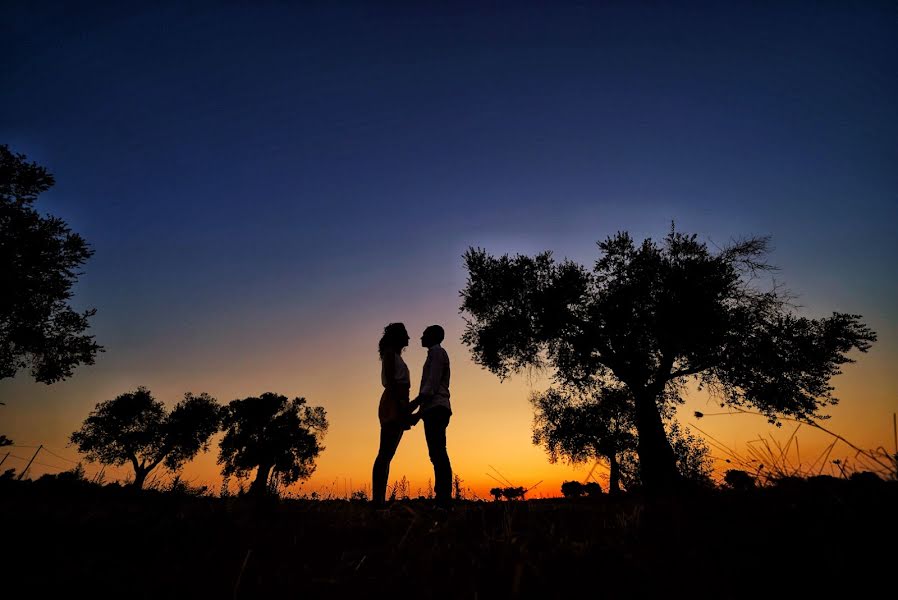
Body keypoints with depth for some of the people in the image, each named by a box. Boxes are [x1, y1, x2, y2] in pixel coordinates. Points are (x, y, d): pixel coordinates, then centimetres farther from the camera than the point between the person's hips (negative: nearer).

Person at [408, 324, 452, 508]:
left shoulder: (436, 351, 1)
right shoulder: (437, 353, 28)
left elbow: (432, 383, -13)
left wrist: (414, 403, -17)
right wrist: (419, 412, 23)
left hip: (435, 408, -10)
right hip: (434, 409, 10)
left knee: (438, 453, -15)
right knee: (437, 454, 5)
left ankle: (443, 499, -18)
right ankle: (442, 498, 4)